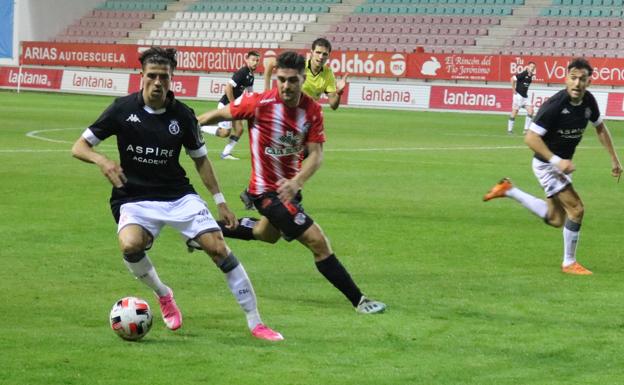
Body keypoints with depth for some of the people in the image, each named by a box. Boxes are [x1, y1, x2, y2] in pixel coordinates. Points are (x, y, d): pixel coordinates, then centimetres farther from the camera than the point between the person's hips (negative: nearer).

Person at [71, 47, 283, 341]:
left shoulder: (182, 115, -1)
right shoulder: (123, 109, -6)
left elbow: (200, 158, 13)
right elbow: (79, 147, -3)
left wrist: (220, 201, 9)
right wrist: (102, 161, -25)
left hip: (178, 195, 2)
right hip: (134, 198, -2)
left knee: (218, 247, -14)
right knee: (131, 245, -32)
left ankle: (255, 323, -3)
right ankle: (163, 295, 1)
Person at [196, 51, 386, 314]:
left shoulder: (312, 111, -11)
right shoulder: (260, 103, -22)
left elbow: (316, 154, -15)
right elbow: (221, 114, -8)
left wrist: (297, 182, -33)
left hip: (288, 187, 7)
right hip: (268, 191, -7)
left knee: (269, 233, 34)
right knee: (318, 242, -13)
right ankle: (358, 301, -7)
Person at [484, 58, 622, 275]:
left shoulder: (588, 101, -7)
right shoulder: (555, 105, -28)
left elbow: (600, 128, 12)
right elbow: (531, 138, -27)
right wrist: (557, 161, -33)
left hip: (562, 163, 8)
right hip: (546, 164, -8)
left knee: (555, 220, 17)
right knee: (576, 209, -13)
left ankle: (508, 191, 29)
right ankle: (569, 263, 3)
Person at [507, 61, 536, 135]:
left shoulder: (531, 76, 8)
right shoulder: (523, 74, -16)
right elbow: (513, 79, -21)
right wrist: (514, 90, -16)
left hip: (525, 96, 8)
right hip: (519, 95, -8)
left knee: (530, 110, -2)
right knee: (515, 111, -5)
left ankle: (526, 129, 3)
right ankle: (509, 130, 3)